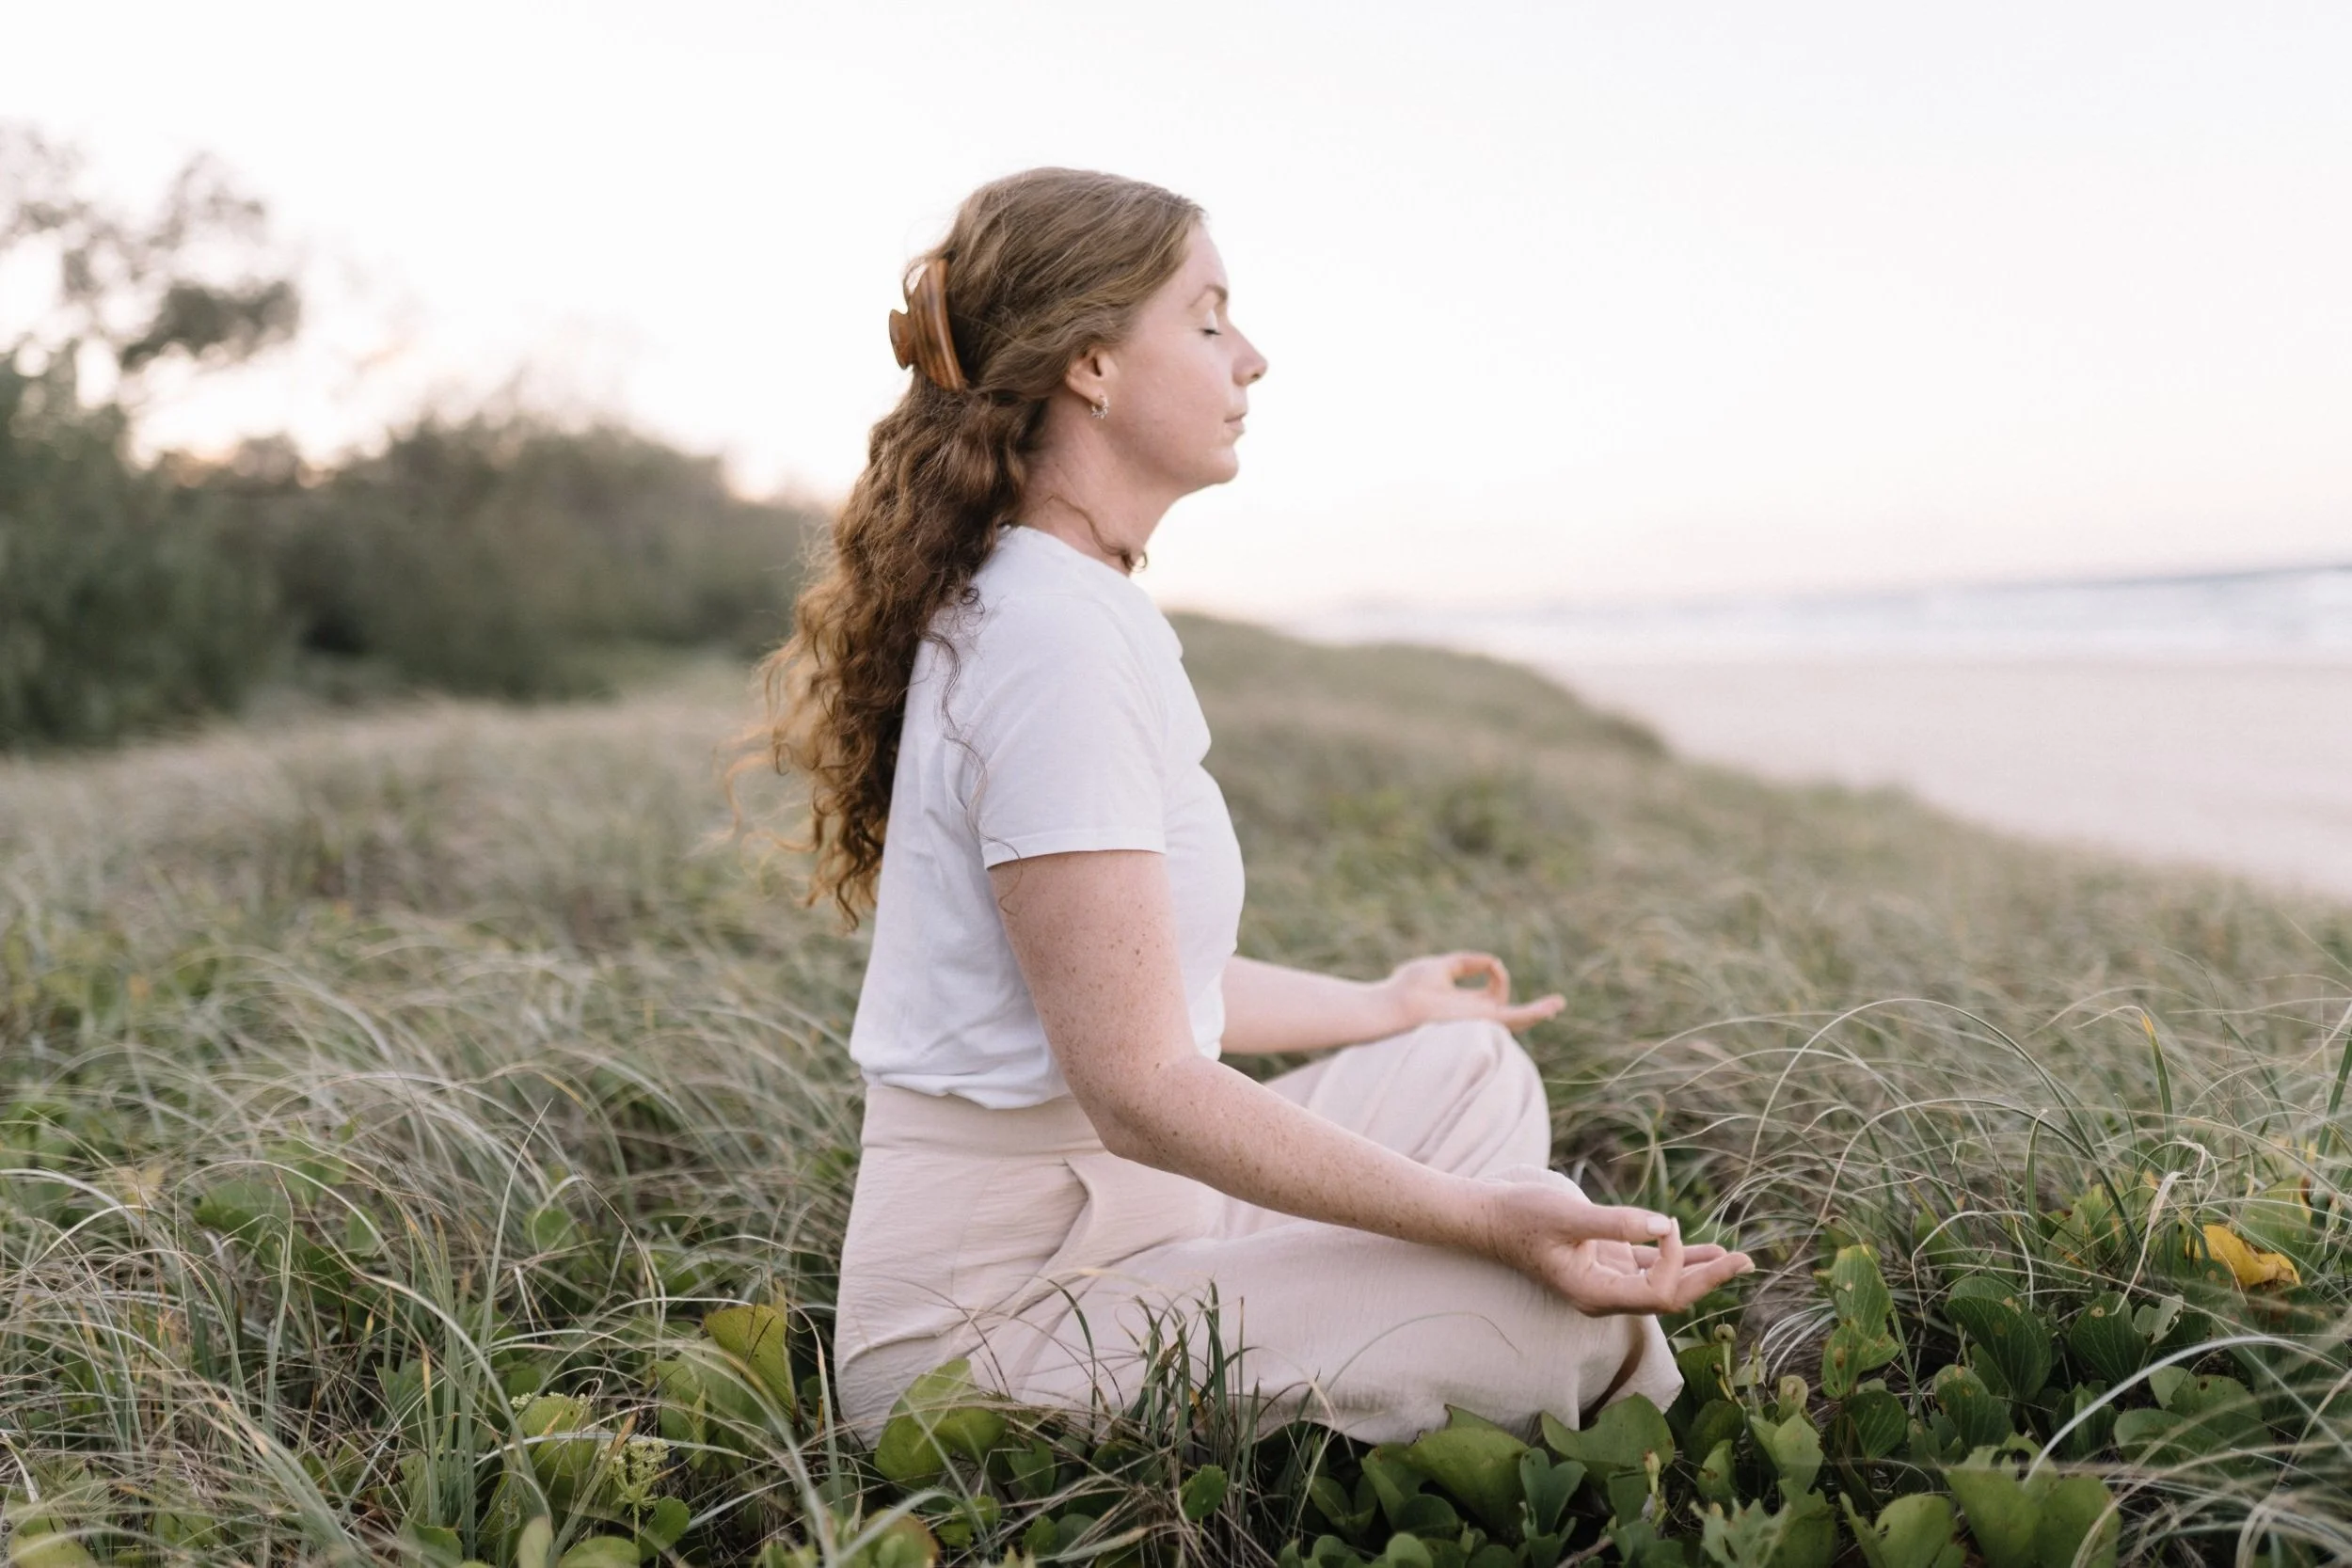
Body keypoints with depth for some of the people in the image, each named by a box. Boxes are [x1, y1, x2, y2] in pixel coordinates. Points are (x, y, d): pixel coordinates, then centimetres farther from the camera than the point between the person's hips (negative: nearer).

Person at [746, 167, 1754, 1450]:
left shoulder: (1031, 610, 10)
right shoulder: (1058, 647, -22)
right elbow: (1143, 1086, -25)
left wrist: (1378, 1009, 27)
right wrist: (1484, 1218, -22)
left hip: (1085, 1222, 11)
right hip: (997, 1313, -10)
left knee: (1470, 1070, 16)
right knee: (1563, 1310, -20)